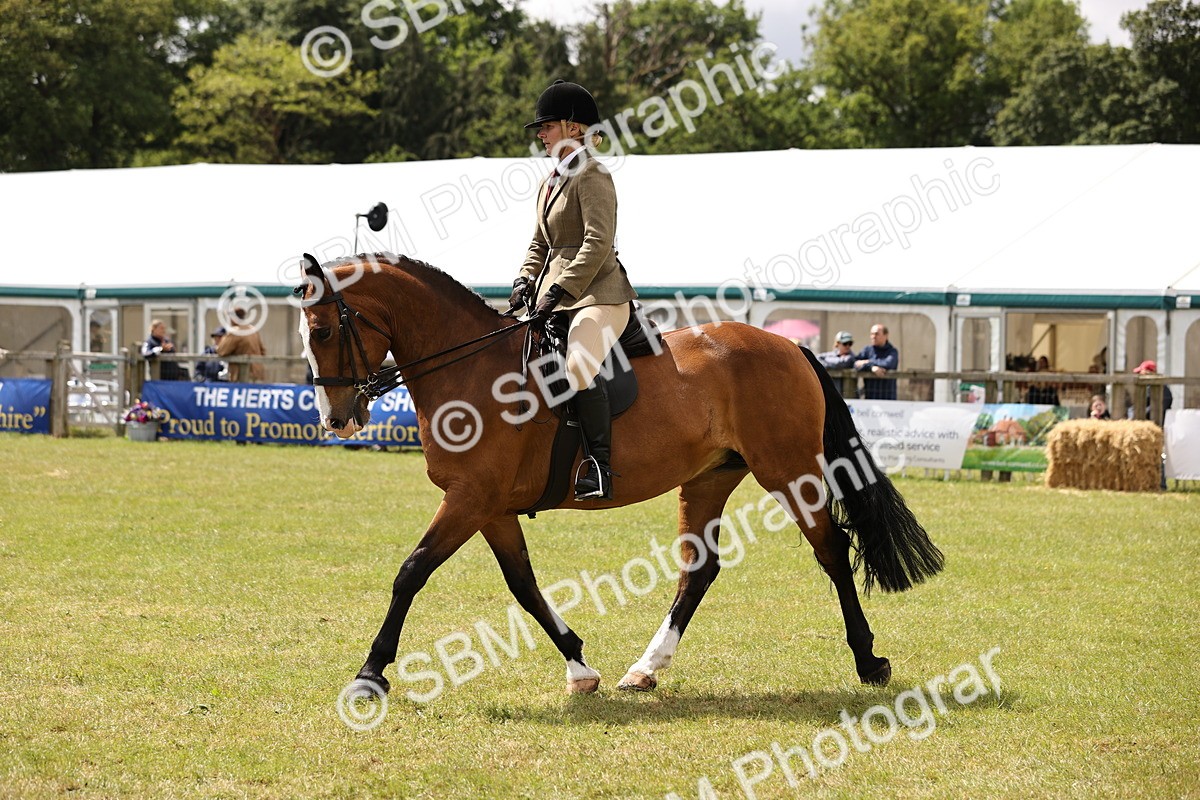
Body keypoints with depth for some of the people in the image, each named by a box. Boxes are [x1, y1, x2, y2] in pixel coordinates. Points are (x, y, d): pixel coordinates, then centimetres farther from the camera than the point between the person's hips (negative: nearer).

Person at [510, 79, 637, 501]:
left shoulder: (592, 176, -10)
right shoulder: (551, 180, 18)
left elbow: (598, 243, -19)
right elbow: (540, 243, 23)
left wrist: (560, 290, -23)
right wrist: (525, 281, 4)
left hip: (598, 294, -10)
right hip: (556, 295, 10)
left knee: (580, 366, -33)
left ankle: (599, 465, -28)